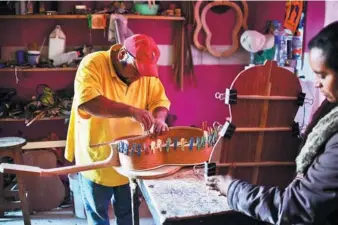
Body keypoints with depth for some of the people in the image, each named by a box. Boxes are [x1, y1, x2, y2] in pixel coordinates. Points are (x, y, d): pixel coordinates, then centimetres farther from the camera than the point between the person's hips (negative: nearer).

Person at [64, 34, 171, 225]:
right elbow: (86, 101, -36)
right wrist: (131, 111, -44)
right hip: (96, 158, -4)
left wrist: (159, 119, -22)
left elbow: (160, 100, 1)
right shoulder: (93, 64, -21)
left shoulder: (146, 72, -5)